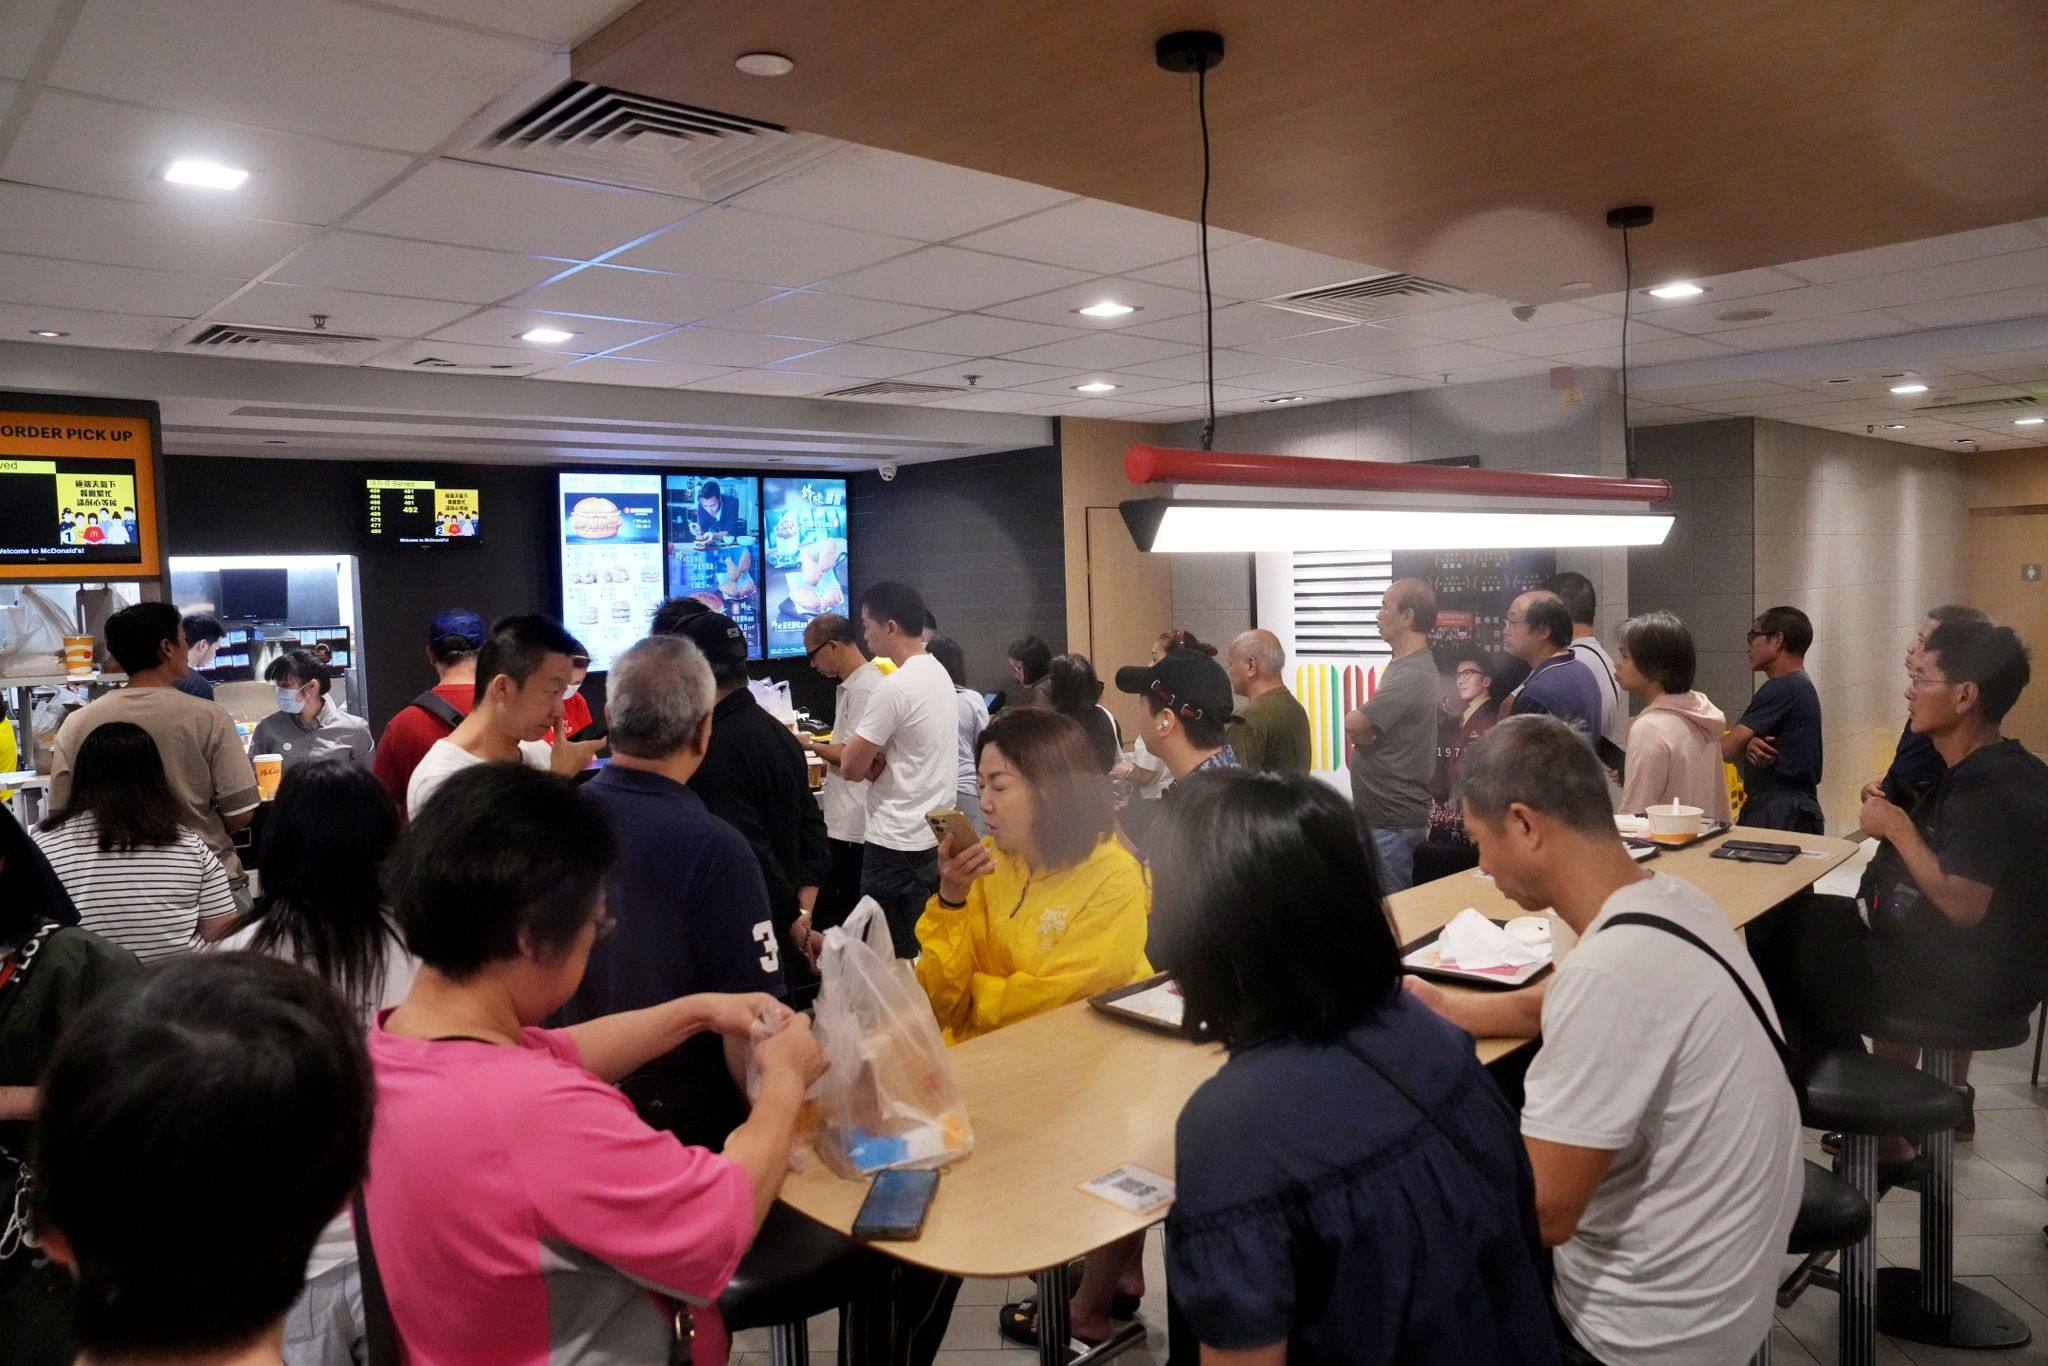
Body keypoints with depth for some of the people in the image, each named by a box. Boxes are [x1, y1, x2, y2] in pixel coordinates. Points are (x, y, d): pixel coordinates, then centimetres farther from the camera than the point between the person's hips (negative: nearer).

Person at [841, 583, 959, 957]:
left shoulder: (894, 688, -18)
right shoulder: (940, 673, 10)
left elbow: (852, 768, -14)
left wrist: (868, 760, 5)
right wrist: (876, 761, -1)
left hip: (898, 843, -9)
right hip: (935, 836, 9)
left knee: (892, 958, -1)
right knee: (926, 951, 14)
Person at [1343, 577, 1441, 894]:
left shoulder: (1410, 675, -22)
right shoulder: (1406, 664, 13)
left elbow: (1353, 726, -21)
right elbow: (1361, 731, 17)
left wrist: (1359, 729, -2)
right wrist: (1364, 731, -2)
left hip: (1393, 821, -10)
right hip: (1377, 812, 10)